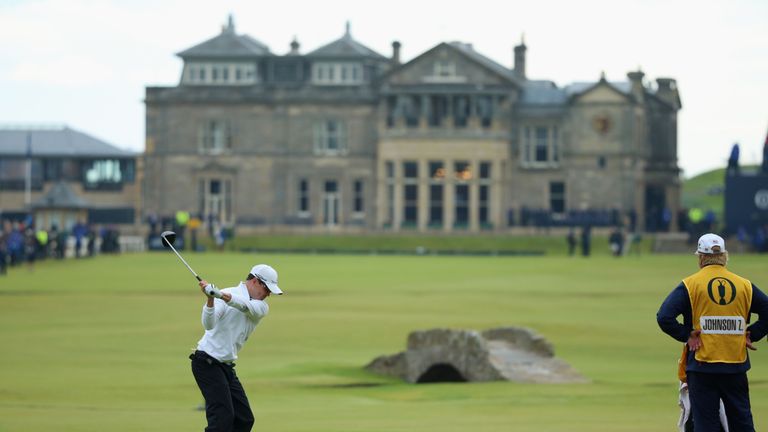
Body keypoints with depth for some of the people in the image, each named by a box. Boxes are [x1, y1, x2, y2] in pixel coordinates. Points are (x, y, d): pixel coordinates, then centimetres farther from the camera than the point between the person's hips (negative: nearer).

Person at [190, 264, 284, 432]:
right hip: (207, 361, -8)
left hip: (226, 366, 8)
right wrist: (210, 299, -42)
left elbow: (247, 306, -19)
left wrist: (223, 296, -38)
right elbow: (209, 325, -24)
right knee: (222, 417, -19)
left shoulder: (262, 307, 6)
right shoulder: (227, 293, -10)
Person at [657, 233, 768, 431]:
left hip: (702, 365, -2)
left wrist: (686, 335, -4)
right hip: (736, 366, 2)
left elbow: (664, 317, -13)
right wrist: (751, 335, 8)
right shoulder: (744, 285, 5)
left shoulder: (690, 285, -5)